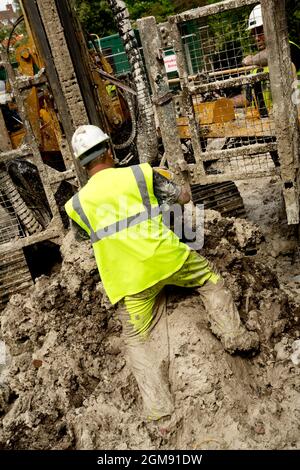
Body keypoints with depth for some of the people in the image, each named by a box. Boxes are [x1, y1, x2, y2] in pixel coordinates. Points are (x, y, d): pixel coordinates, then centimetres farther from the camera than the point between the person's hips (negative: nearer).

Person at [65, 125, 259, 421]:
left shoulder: (77, 204, 3)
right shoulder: (140, 173, 0)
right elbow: (184, 198, 10)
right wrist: (177, 189, 32)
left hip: (128, 281, 1)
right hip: (165, 258, -1)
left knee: (138, 339, 15)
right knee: (209, 278, 25)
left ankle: (157, 405, 9)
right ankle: (233, 334, 17)